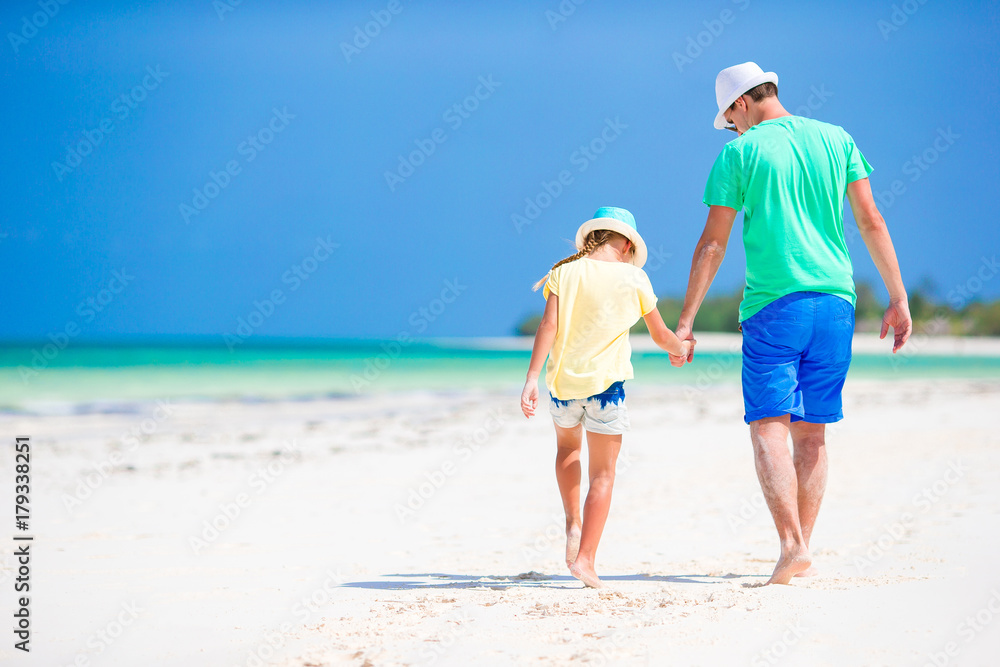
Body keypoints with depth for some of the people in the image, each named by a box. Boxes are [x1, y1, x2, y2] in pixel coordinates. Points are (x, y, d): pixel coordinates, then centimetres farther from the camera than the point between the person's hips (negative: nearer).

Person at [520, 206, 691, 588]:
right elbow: (660, 335, 10)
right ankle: (585, 558, -4)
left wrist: (531, 378, -10)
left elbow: (549, 326, -9)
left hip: (563, 381, 2)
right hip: (606, 383, -2)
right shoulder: (633, 278, 1)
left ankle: (573, 524, 18)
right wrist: (681, 348, 31)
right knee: (603, 474, 3)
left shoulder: (564, 272, 1)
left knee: (567, 447, 30)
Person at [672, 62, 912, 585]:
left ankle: (792, 546, -21)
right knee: (813, 432, 11)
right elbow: (871, 221, 7)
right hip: (835, 298, 4)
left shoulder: (740, 154, 0)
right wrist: (898, 299, 11)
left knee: (769, 426, -5)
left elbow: (712, 244, -1)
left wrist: (685, 321, 2)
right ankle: (802, 554, 12)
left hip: (774, 304, -4)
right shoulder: (836, 140, 11)